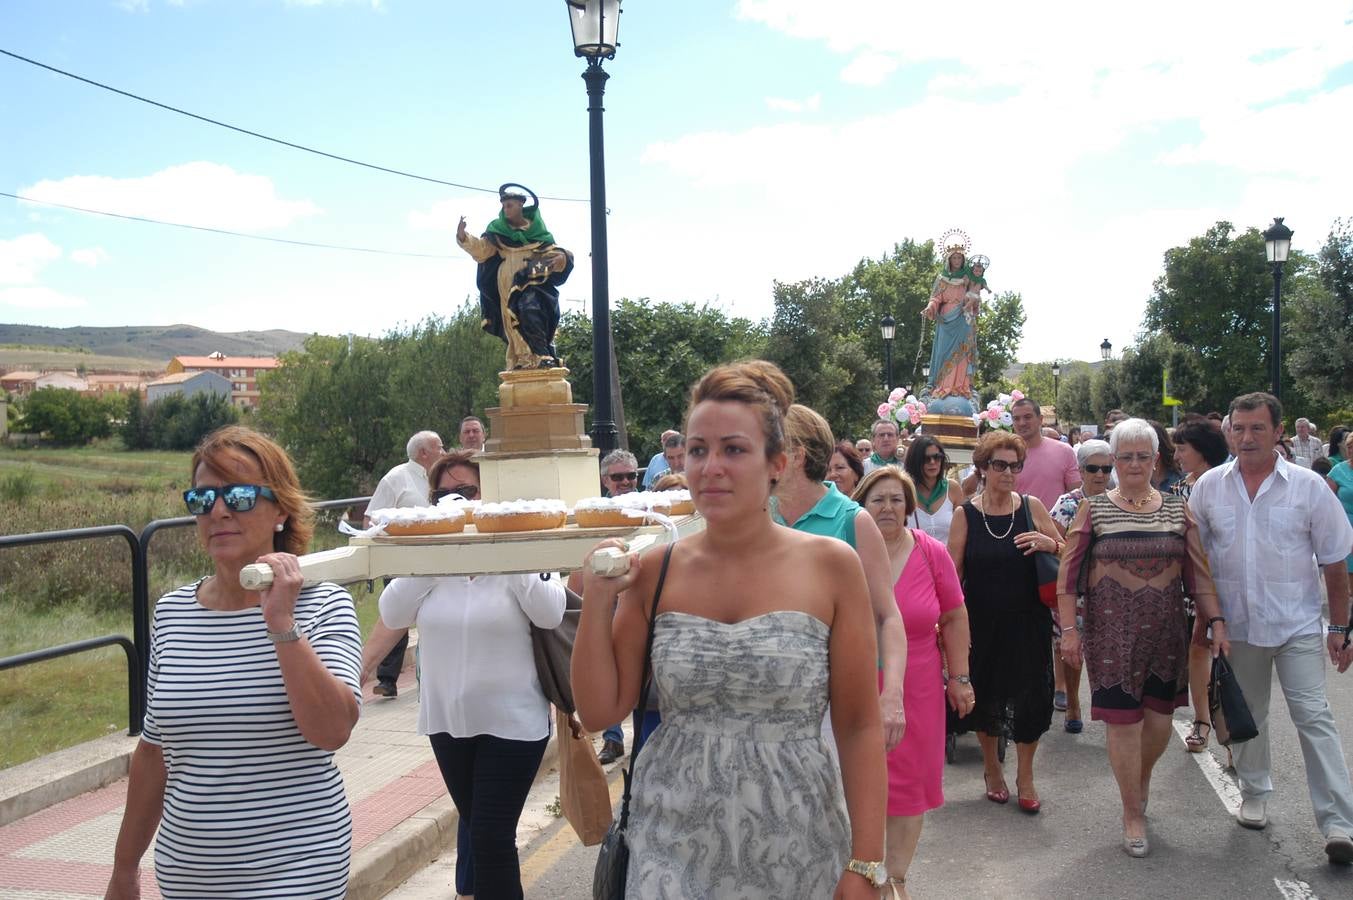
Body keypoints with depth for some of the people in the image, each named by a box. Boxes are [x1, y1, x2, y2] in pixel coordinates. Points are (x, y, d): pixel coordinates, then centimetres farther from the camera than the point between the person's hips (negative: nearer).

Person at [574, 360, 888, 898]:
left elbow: (859, 727, -5)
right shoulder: (655, 571, -2)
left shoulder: (831, 567, -7)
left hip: (795, 851, -1)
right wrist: (597, 600, -8)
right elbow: (600, 710, 2)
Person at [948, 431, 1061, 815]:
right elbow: (953, 575, -3)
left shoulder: (1032, 507, 0)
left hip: (1028, 622, 1)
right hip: (982, 624, -1)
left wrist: (1049, 544, -14)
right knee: (985, 695, 11)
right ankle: (991, 767, 35)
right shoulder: (966, 515, -3)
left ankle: (1025, 775, 23)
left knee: (1031, 697, 2)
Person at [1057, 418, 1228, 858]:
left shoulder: (1177, 510, 7)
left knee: (1159, 720, 10)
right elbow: (1068, 574, -2)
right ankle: (1133, 814, 16)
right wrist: (1069, 629, -6)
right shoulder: (1094, 509, -2)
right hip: (1112, 632, -3)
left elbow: (1198, 573, 6)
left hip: (1165, 631, 3)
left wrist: (1216, 621, -3)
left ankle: (1141, 778, 41)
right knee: (1123, 722, -1)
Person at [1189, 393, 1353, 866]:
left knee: (1314, 717, -5)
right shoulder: (1209, 486, -1)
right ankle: (1254, 795, 33)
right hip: (1236, 625, 3)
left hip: (1297, 625, -2)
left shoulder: (1308, 486, -7)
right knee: (1246, 717, 15)